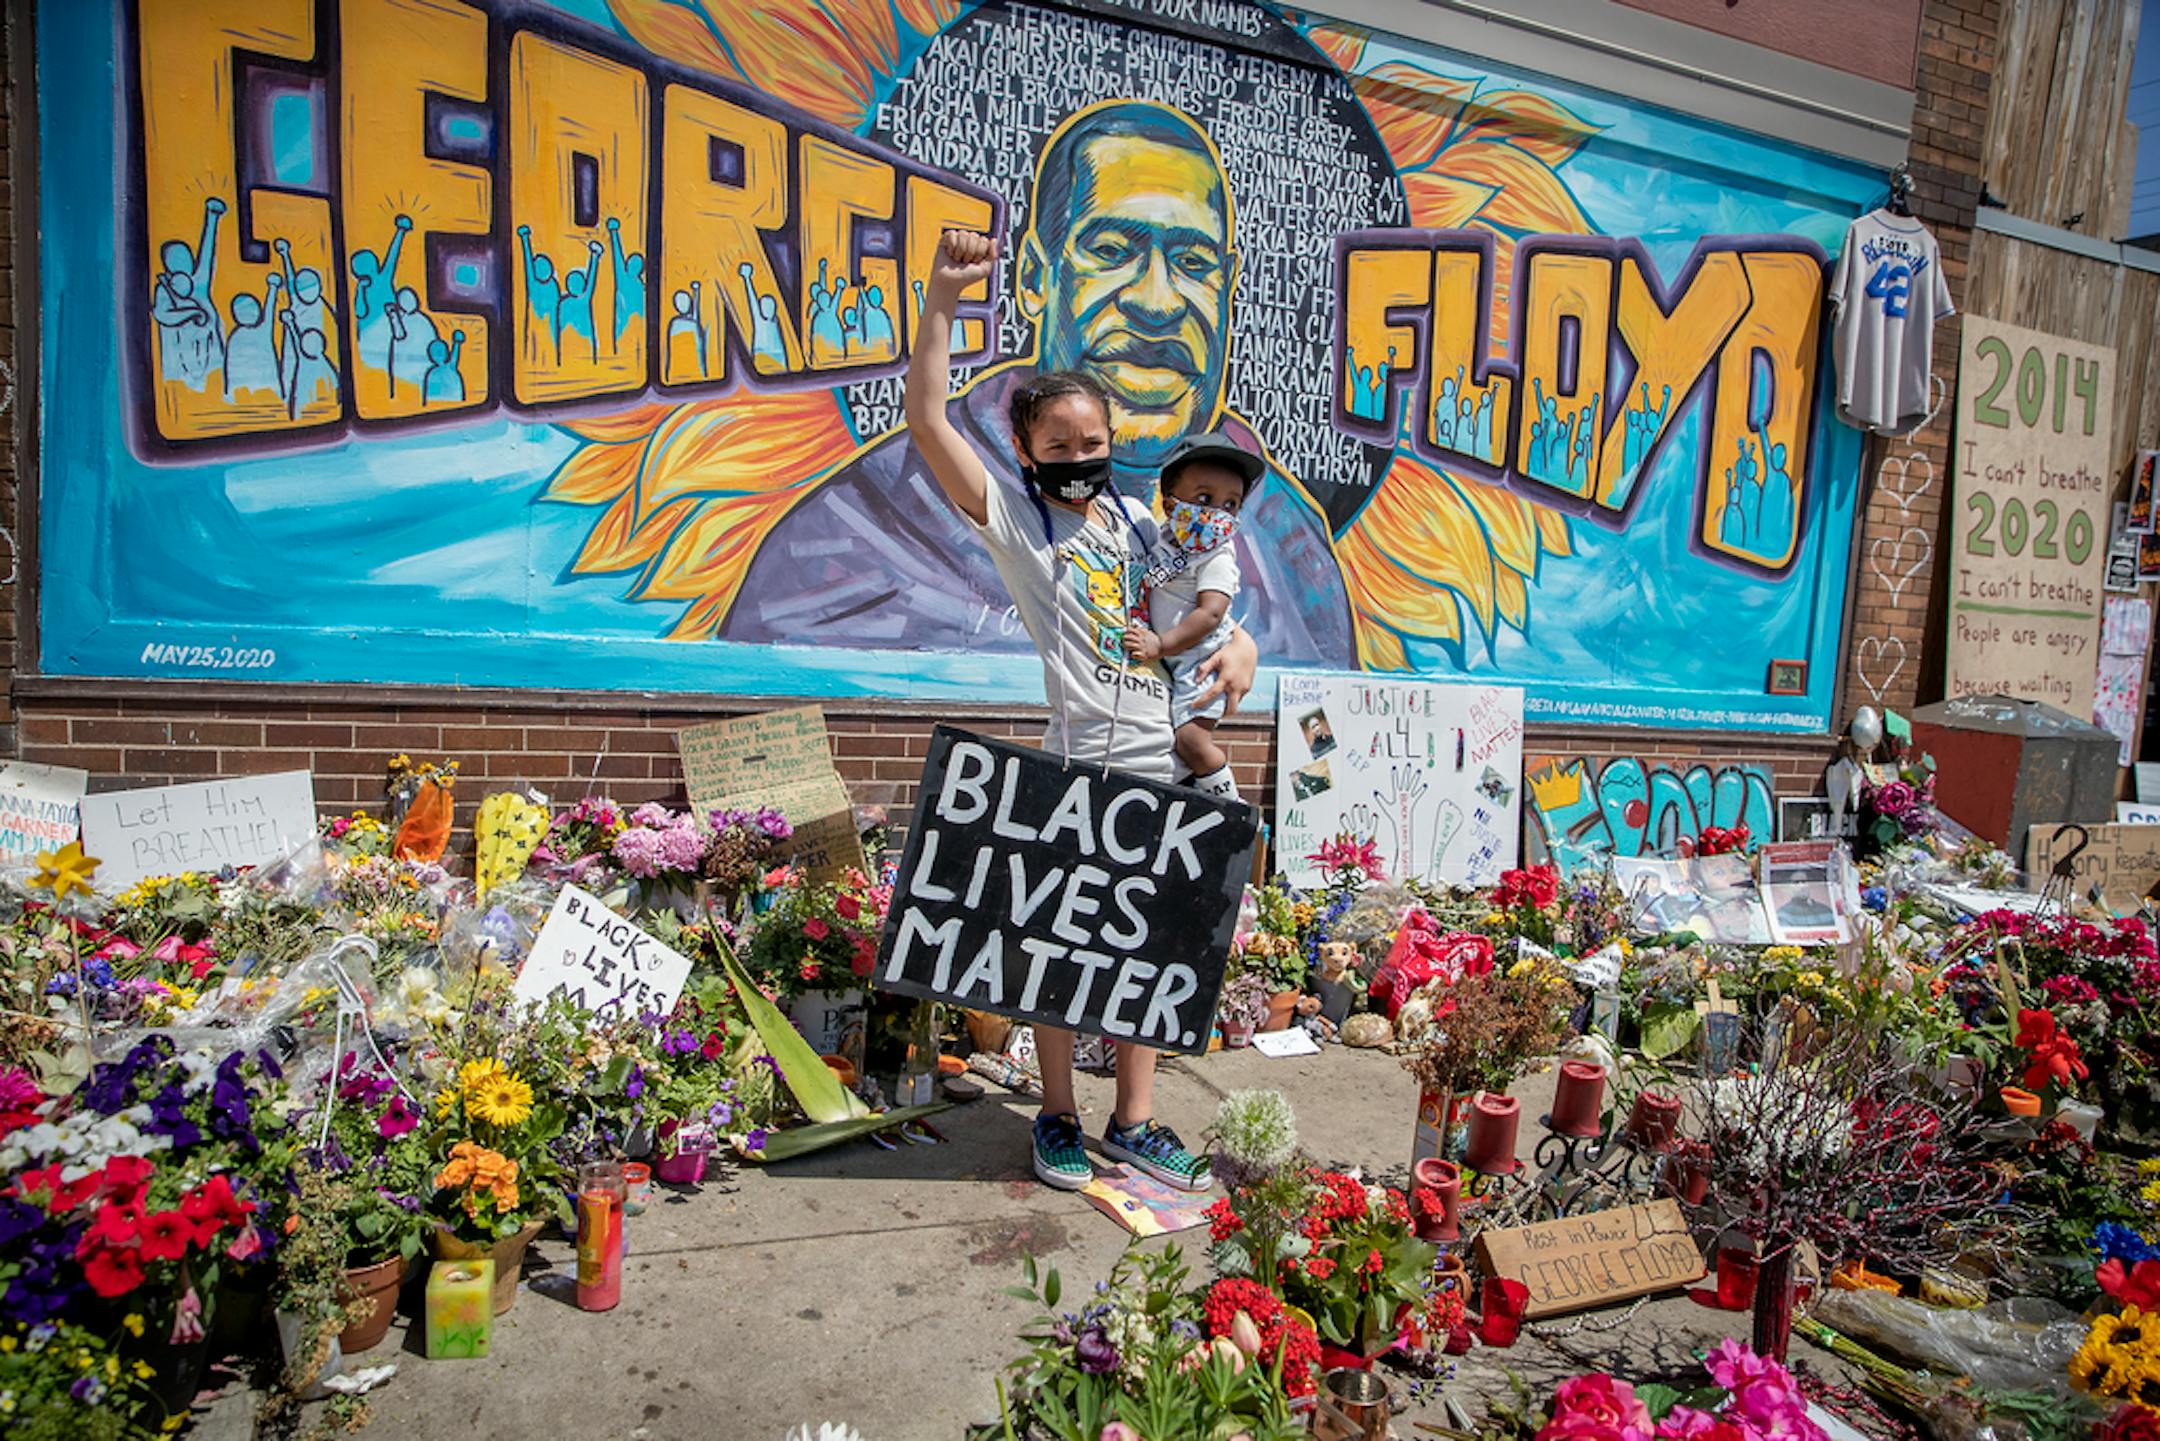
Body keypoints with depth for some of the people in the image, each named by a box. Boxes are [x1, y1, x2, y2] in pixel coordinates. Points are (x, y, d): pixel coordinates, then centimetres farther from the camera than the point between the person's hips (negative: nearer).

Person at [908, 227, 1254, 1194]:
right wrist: (942, 299, -18)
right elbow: (927, 422, -12)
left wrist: (1237, 644, -1)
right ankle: (1058, 1119, 23)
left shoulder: (1137, 523, 14)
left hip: (1156, 760, 5)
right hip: (1073, 760, -5)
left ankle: (1134, 1121, 24)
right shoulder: (1013, 516, 0)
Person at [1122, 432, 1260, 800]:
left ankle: (1228, 807, -1)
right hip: (1173, 663, 9)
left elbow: (1210, 613, -27)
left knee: (1191, 737, -15)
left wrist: (1161, 645, -27)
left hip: (1200, 662, -9)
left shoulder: (1216, 559, -17)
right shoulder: (1167, 541, 7)